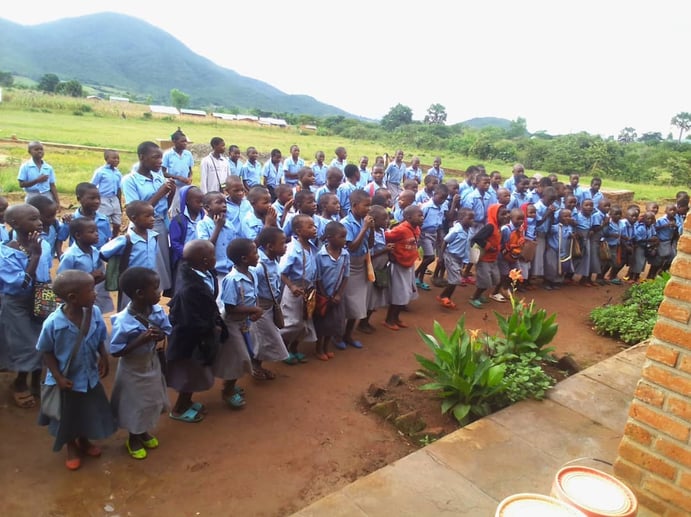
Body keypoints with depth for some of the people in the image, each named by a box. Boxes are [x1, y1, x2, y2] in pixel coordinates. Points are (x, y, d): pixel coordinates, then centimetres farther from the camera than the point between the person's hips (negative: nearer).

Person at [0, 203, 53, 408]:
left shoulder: (44, 245, -6)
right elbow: (21, 285, -28)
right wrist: (34, 256, -30)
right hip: (17, 306, -5)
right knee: (25, 345, 7)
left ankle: (36, 381, 36)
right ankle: (20, 384, 32)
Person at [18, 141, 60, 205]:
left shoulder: (48, 167, 1)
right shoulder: (25, 166, -6)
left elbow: (52, 185, 3)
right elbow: (22, 184, -9)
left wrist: (57, 201, -1)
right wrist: (37, 180, -21)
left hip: (47, 197, 2)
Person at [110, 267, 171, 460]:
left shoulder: (157, 310, -15)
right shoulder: (123, 321, -31)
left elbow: (167, 331, 0)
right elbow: (115, 352, -25)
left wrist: (160, 335, -23)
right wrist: (140, 340, -35)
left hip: (152, 365, 6)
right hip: (133, 370, -5)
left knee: (150, 401, 25)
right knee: (135, 404, 16)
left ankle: (144, 432, 52)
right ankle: (133, 438, 44)